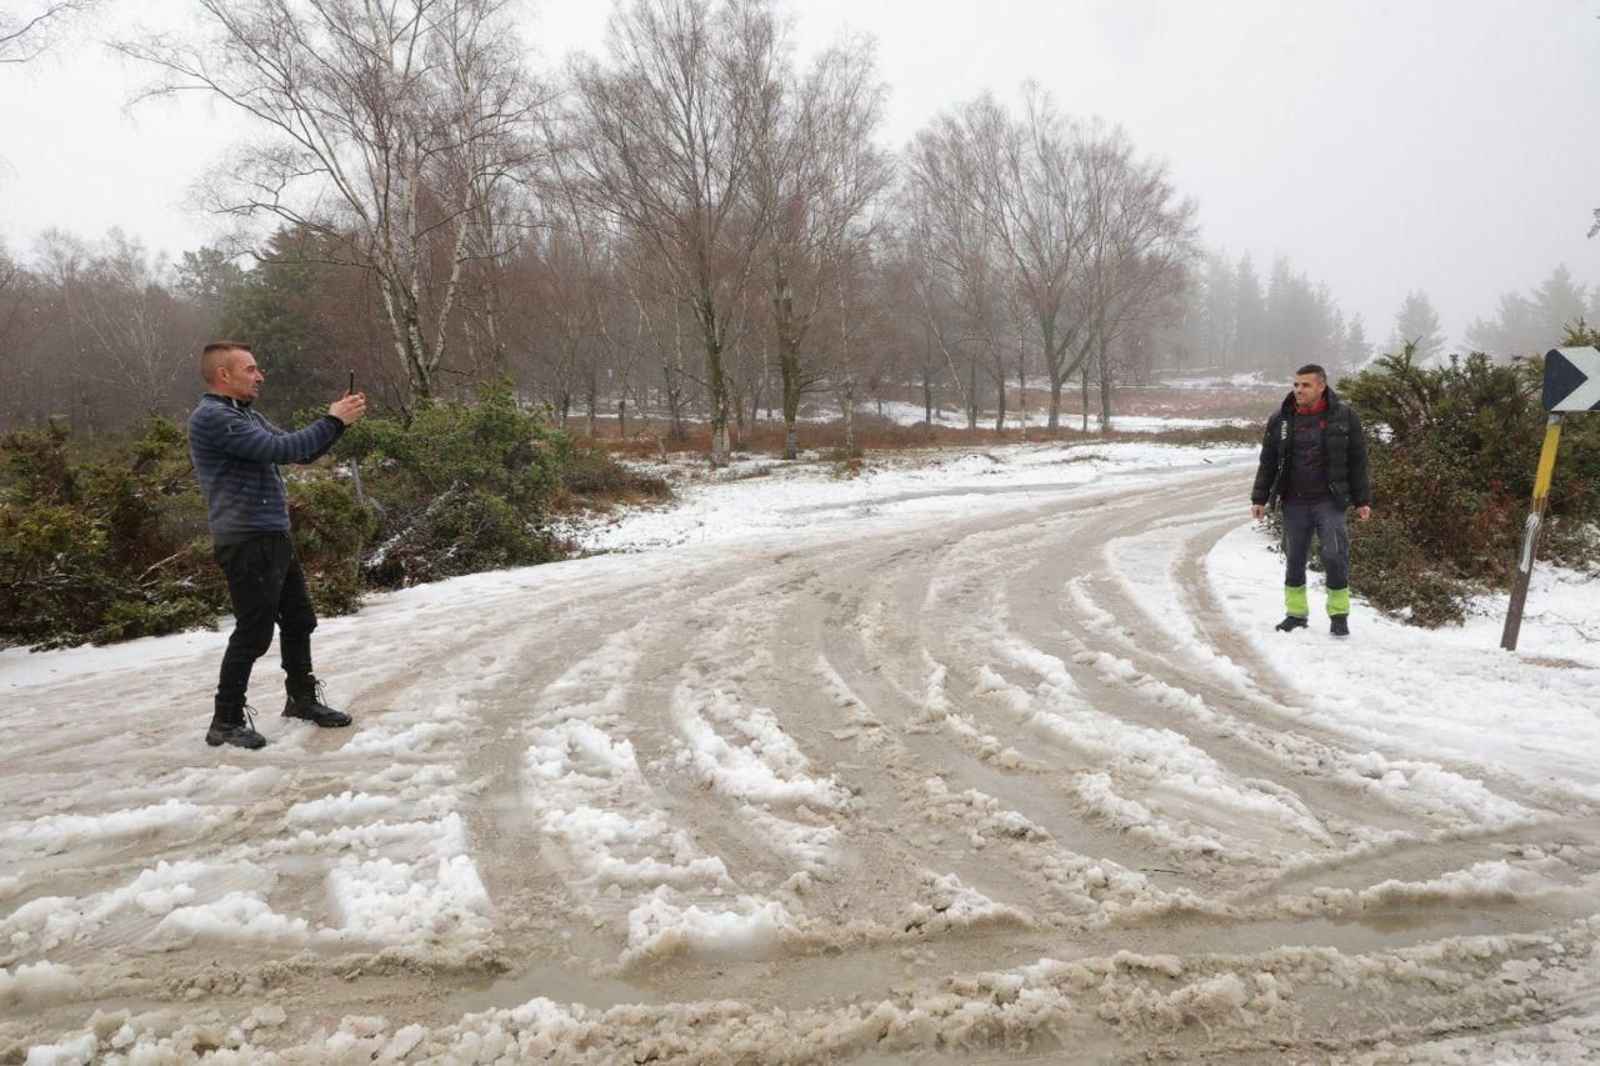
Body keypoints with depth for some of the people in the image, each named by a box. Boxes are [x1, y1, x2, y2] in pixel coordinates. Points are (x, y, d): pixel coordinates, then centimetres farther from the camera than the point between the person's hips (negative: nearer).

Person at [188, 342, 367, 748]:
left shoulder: (247, 416, 17)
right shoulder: (210, 418, -14)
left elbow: (301, 452, 17)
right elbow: (279, 449, -23)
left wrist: (337, 420, 3)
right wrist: (333, 421, -16)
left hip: (274, 537, 10)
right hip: (246, 543, -10)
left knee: (299, 620, 17)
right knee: (254, 633, -4)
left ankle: (302, 698, 32)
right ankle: (226, 722, 9)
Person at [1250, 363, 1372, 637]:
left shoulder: (1343, 416, -1)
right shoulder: (1280, 419, 4)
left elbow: (1357, 461, 4)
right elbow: (1268, 462, 9)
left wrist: (1362, 500, 3)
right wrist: (1259, 498, 6)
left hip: (1329, 502, -2)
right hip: (1293, 503, 2)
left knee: (1334, 556, -9)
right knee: (1294, 559, 9)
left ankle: (1339, 615, 7)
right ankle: (1296, 613, 23)